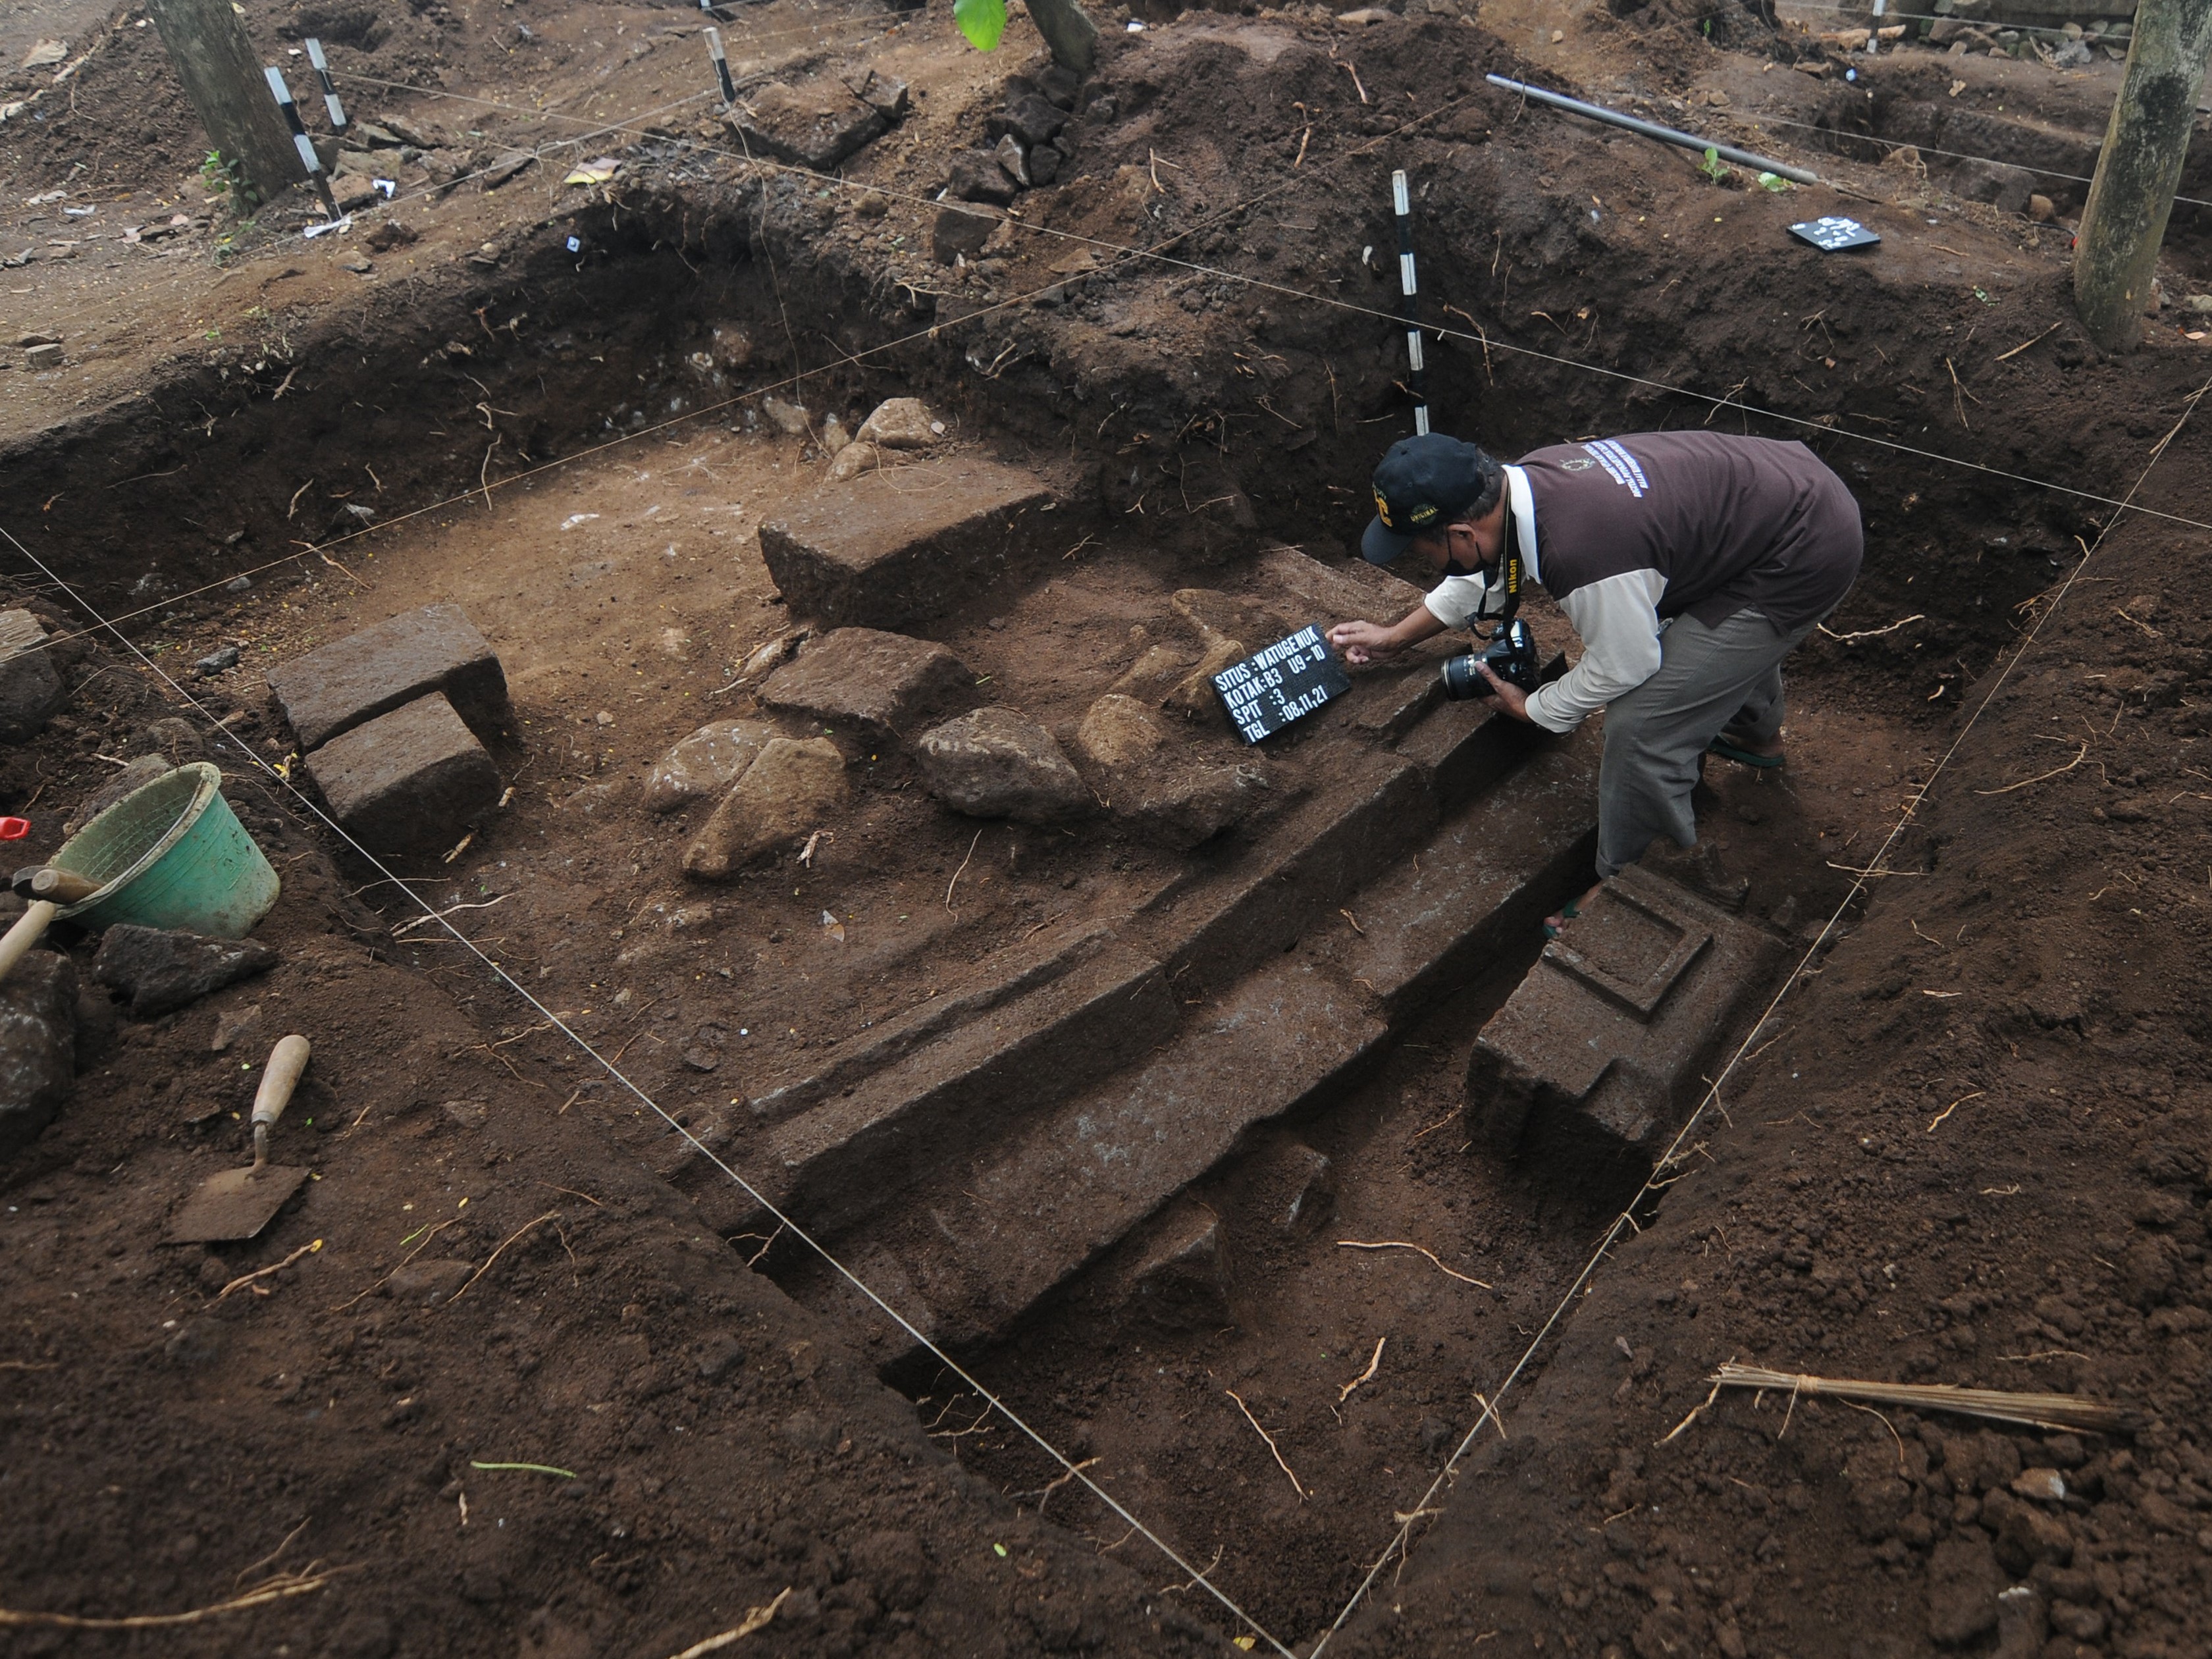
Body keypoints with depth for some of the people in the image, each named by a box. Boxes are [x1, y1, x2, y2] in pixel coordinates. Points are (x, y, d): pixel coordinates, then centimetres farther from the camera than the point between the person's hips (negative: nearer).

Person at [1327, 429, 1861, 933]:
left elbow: (1622, 668, -18)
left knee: (1642, 722, -8)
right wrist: (1397, 635, 16)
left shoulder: (1582, 554, -37)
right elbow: (1489, 568, 12)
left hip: (1806, 560, -9)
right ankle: (1758, 734, 66)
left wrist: (1532, 708, -2)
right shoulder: (1526, 478, -9)